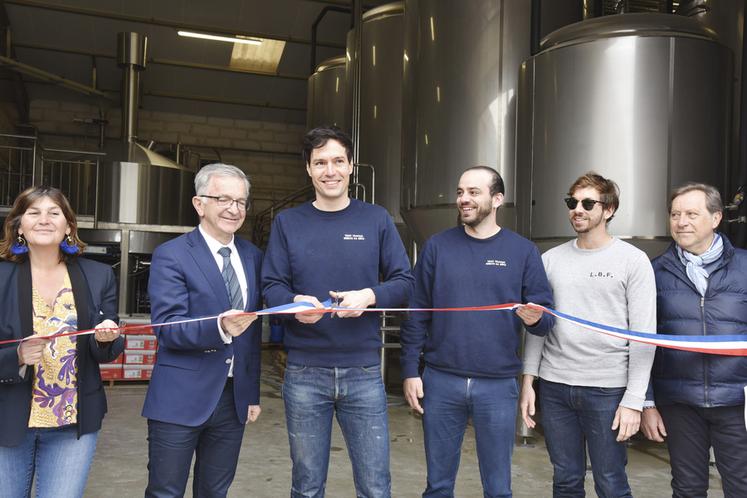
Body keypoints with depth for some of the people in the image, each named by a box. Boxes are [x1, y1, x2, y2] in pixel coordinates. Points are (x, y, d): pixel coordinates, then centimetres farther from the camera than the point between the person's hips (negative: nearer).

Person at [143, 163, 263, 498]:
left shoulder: (253, 257, 9)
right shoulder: (170, 255, -7)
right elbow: (167, 328, -16)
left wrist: (253, 394, 12)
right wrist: (219, 328, -34)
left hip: (235, 397, 5)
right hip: (181, 398, -5)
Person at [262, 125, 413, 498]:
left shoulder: (376, 219, 4)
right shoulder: (287, 222, 5)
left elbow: (404, 282, 3)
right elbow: (271, 286, 2)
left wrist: (370, 295, -16)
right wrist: (295, 303, -20)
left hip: (363, 372, 0)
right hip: (304, 372, 1)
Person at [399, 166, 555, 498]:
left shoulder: (523, 251, 1)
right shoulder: (437, 246, 3)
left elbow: (546, 316, 3)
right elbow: (416, 313, 3)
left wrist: (535, 318, -20)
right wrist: (410, 371, -1)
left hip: (498, 386, 0)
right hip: (440, 382, 1)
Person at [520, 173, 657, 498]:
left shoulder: (632, 260, -2)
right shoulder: (551, 259, 7)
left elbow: (644, 335, -5)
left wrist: (634, 400, -10)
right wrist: (528, 380, 6)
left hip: (607, 389, -3)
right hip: (554, 386, 3)